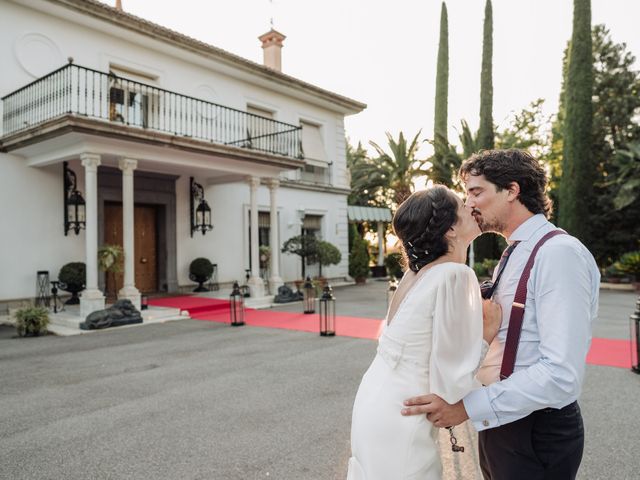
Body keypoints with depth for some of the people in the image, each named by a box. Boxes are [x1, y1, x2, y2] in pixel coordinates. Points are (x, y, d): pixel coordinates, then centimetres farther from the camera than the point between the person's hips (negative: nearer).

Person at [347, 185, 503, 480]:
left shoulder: (419, 271, 3)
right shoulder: (456, 275, -21)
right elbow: (451, 385, -22)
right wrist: (487, 337, -10)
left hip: (376, 404, 8)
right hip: (399, 425, -8)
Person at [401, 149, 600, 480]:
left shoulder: (559, 253, -20)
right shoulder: (515, 255, 10)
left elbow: (561, 375, -27)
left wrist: (468, 407, -24)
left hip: (537, 431, -8)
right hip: (500, 421, 8)